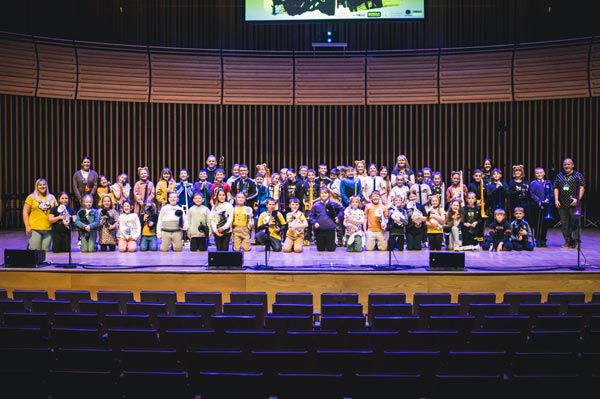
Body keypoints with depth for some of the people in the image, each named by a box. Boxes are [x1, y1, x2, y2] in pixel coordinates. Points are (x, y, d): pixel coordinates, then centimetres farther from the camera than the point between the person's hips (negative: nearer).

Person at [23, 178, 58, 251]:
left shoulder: (52, 198, 13)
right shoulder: (31, 197, 4)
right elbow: (25, 212, 2)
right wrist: (27, 226, -7)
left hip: (48, 229, 3)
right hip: (35, 229, -3)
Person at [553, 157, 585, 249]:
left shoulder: (578, 175, 4)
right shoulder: (559, 175, 15)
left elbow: (582, 188, -2)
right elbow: (556, 188, 13)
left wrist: (578, 199, -13)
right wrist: (556, 200, 2)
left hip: (574, 204, -4)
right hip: (562, 204, 4)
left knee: (575, 223, -6)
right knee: (564, 224, 5)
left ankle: (575, 242, 0)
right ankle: (567, 242, 13)